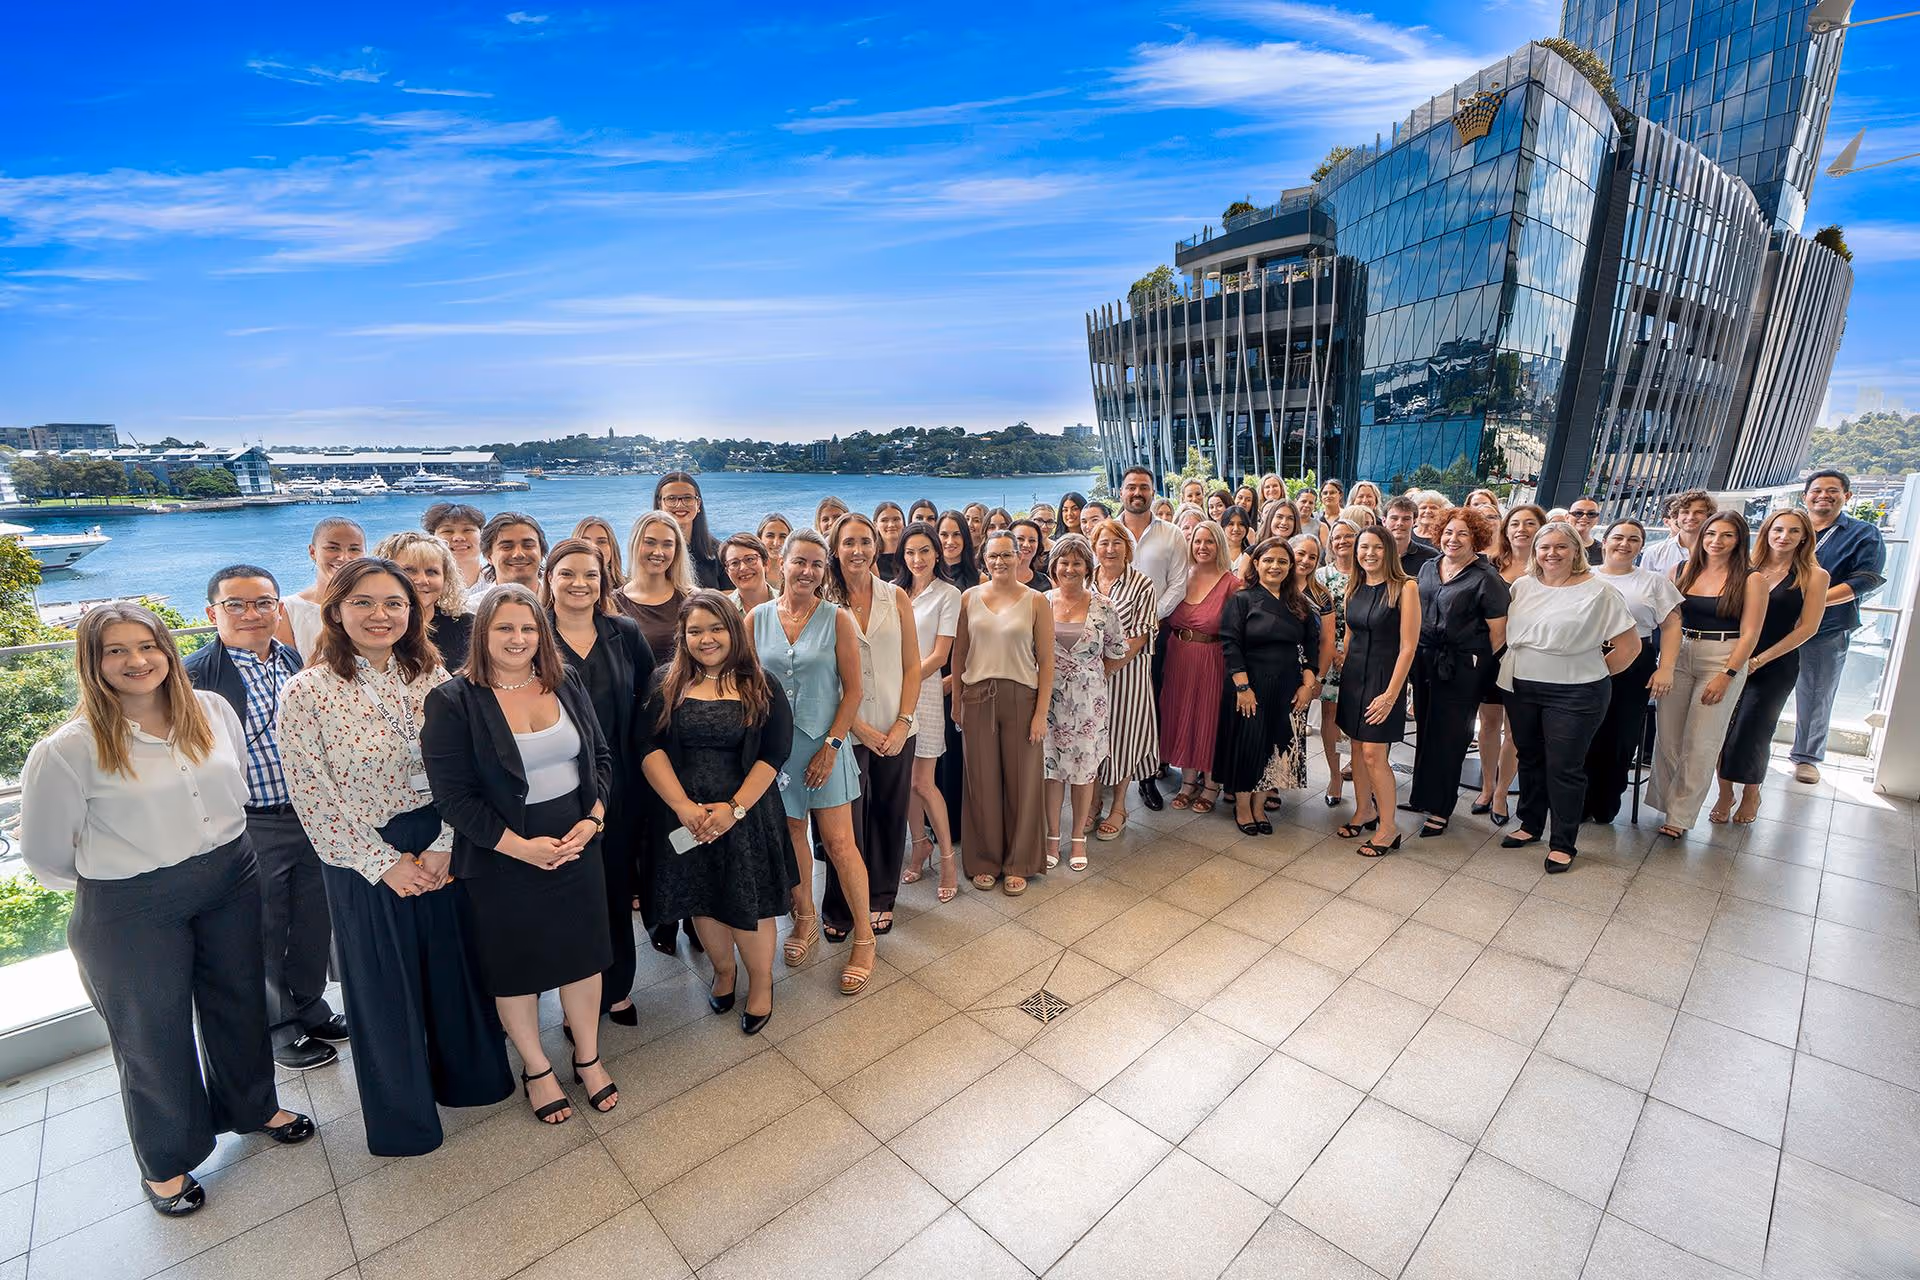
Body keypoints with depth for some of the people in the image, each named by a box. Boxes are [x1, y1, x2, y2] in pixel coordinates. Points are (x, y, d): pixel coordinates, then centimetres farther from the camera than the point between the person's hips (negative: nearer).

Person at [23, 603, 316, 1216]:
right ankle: (165, 1163, 38)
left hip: (232, 882, 4)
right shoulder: (70, 747, -17)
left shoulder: (213, 710, -4)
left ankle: (253, 1106, 45)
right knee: (151, 1032, 14)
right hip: (131, 910, -3)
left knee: (239, 1001, 20)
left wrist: (220, 853, 13)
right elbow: (45, 853, -7)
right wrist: (120, 876, 4)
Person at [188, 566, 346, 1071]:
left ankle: (309, 1005, 39)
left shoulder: (300, 662, 4)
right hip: (250, 827, -4)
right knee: (264, 934, 12)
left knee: (315, 923, 18)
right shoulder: (194, 675, -11)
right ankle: (278, 1025, 31)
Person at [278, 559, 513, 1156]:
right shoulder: (305, 693, -13)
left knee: (455, 966, 17)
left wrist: (443, 847, -10)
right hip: (365, 863, -3)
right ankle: (402, 1112, 38)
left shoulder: (431, 676, -3)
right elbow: (314, 798, -12)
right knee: (384, 985, 14)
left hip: (441, 850, 3)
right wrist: (384, 863, -11)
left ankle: (467, 1074, 42)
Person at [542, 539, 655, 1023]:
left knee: (618, 883, 12)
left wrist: (637, 752, -2)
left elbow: (649, 698, 6)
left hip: (620, 783, 2)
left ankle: (617, 987, 32)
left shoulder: (625, 633, 3)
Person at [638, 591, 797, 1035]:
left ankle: (761, 982, 29)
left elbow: (773, 754, -9)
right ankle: (723, 969, 41)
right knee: (701, 898, 15)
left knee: (749, 901, 5)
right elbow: (650, 749, -7)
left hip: (746, 813, -2)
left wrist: (735, 808, -18)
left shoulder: (762, 689, -3)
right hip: (683, 814, 2)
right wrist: (683, 806, -18)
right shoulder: (668, 688, 2)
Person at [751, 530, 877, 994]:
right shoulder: (757, 618, 1)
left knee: (839, 843, 0)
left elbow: (853, 690, -5)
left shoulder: (836, 619, -5)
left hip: (824, 745, -2)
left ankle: (865, 938, 16)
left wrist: (831, 745, -10)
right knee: (790, 835, 14)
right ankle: (805, 918, 37)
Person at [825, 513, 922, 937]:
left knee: (889, 817, 11)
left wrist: (903, 723, -6)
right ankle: (840, 909, 24)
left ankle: (880, 899, 31)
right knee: (846, 822, 4)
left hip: (895, 731, 2)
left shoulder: (896, 597, 3)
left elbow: (912, 666, 3)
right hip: (847, 731, -2)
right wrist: (861, 728, -9)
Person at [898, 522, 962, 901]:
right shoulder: (893, 591, 10)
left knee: (923, 782, -3)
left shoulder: (948, 595, -2)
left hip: (924, 689, -4)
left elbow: (939, 655, -7)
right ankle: (920, 844, 27)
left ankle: (947, 856, 13)